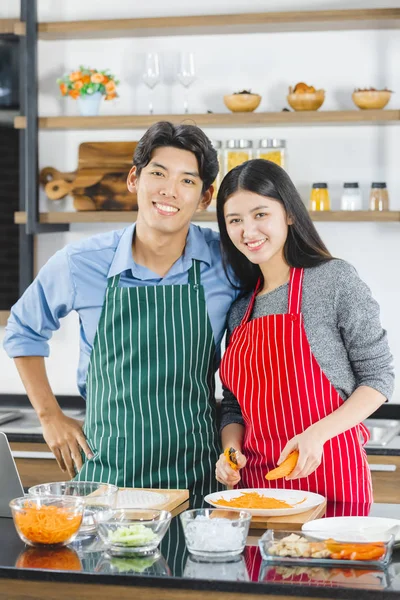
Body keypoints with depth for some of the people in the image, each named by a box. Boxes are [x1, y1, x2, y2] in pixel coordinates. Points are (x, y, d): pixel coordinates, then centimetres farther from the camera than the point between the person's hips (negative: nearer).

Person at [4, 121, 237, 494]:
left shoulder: (227, 262, -7)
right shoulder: (79, 264, -6)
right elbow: (23, 331, 12)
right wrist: (50, 416, 8)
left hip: (197, 474, 0)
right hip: (105, 475, 0)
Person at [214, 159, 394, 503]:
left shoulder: (336, 279, -6)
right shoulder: (240, 307, 9)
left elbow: (378, 378, -7)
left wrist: (317, 433, -19)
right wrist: (231, 450, -5)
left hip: (328, 474, -5)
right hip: (255, 481, 5)